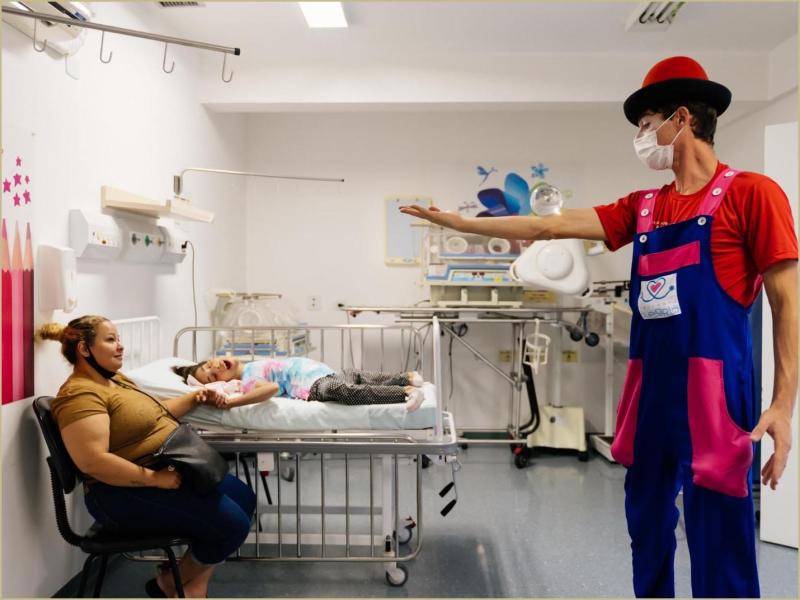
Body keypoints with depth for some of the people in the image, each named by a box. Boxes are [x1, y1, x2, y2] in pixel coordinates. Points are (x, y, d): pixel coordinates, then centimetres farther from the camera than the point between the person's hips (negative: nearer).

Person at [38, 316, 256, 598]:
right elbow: (93, 462, -29)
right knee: (231, 523, -18)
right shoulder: (80, 394, -18)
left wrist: (195, 396, 10)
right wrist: (155, 478, -28)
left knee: (243, 497, 8)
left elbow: (156, 411, 25)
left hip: (167, 471, 11)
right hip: (125, 492, -11)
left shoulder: (116, 379, 14)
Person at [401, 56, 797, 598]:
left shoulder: (750, 193, -5)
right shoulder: (643, 206, 13)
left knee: (719, 545, 1)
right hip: (649, 383, 7)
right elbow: (550, 226, 12)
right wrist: (457, 222, 12)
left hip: (714, 384, -7)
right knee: (647, 523, 18)